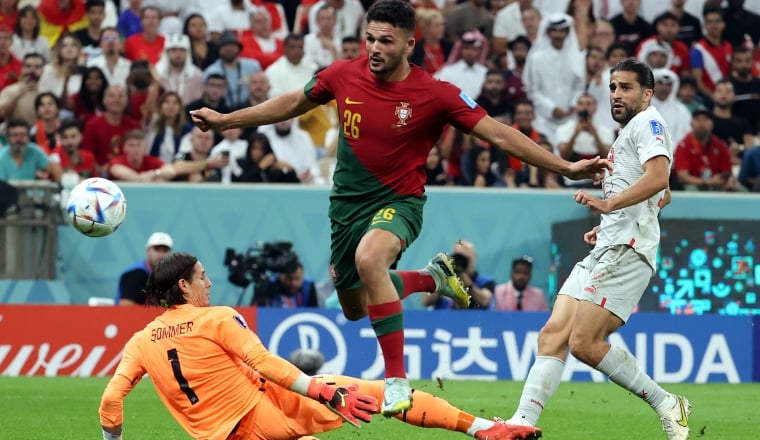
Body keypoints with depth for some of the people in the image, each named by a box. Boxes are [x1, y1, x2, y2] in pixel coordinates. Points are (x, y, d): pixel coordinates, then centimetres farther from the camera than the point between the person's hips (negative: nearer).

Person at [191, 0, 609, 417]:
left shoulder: (435, 94, -17)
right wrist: (225, 120, 14)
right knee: (355, 308, 18)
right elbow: (294, 103, 11)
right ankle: (431, 277, 46)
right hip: (347, 203, 5)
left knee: (369, 258, -39)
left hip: (398, 200, -5)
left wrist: (565, 166, -19)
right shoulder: (344, 75, -7)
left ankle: (397, 380, -32)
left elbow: (499, 135, -13)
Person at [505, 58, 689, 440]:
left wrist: (609, 204, -33)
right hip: (604, 251, 10)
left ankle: (666, 404, -6)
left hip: (626, 250, -10)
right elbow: (664, 195, 39)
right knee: (553, 334, -3)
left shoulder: (647, 122, -4)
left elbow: (658, 178, -23)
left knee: (585, 343, -17)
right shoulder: (627, 134, 26)